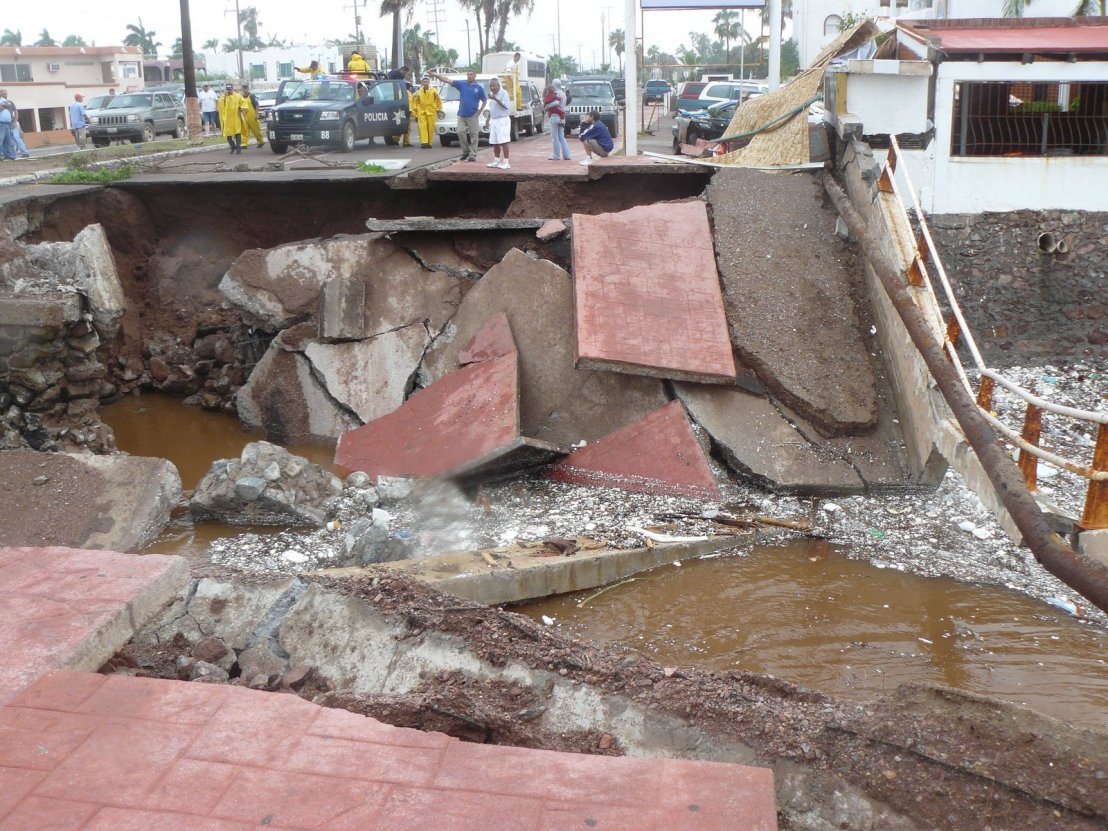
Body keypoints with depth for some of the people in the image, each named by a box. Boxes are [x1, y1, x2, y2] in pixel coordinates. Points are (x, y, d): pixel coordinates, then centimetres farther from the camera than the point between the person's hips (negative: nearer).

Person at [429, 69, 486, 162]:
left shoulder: (479, 88, 2)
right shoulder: (461, 84, 6)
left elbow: (485, 101, 8)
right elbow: (448, 80, -1)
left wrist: (479, 112, -3)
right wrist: (436, 75, -11)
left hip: (472, 115, -2)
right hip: (461, 114, 2)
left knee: (474, 135, -2)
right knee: (461, 132, -4)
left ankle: (473, 155, 3)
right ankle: (465, 151, 11)